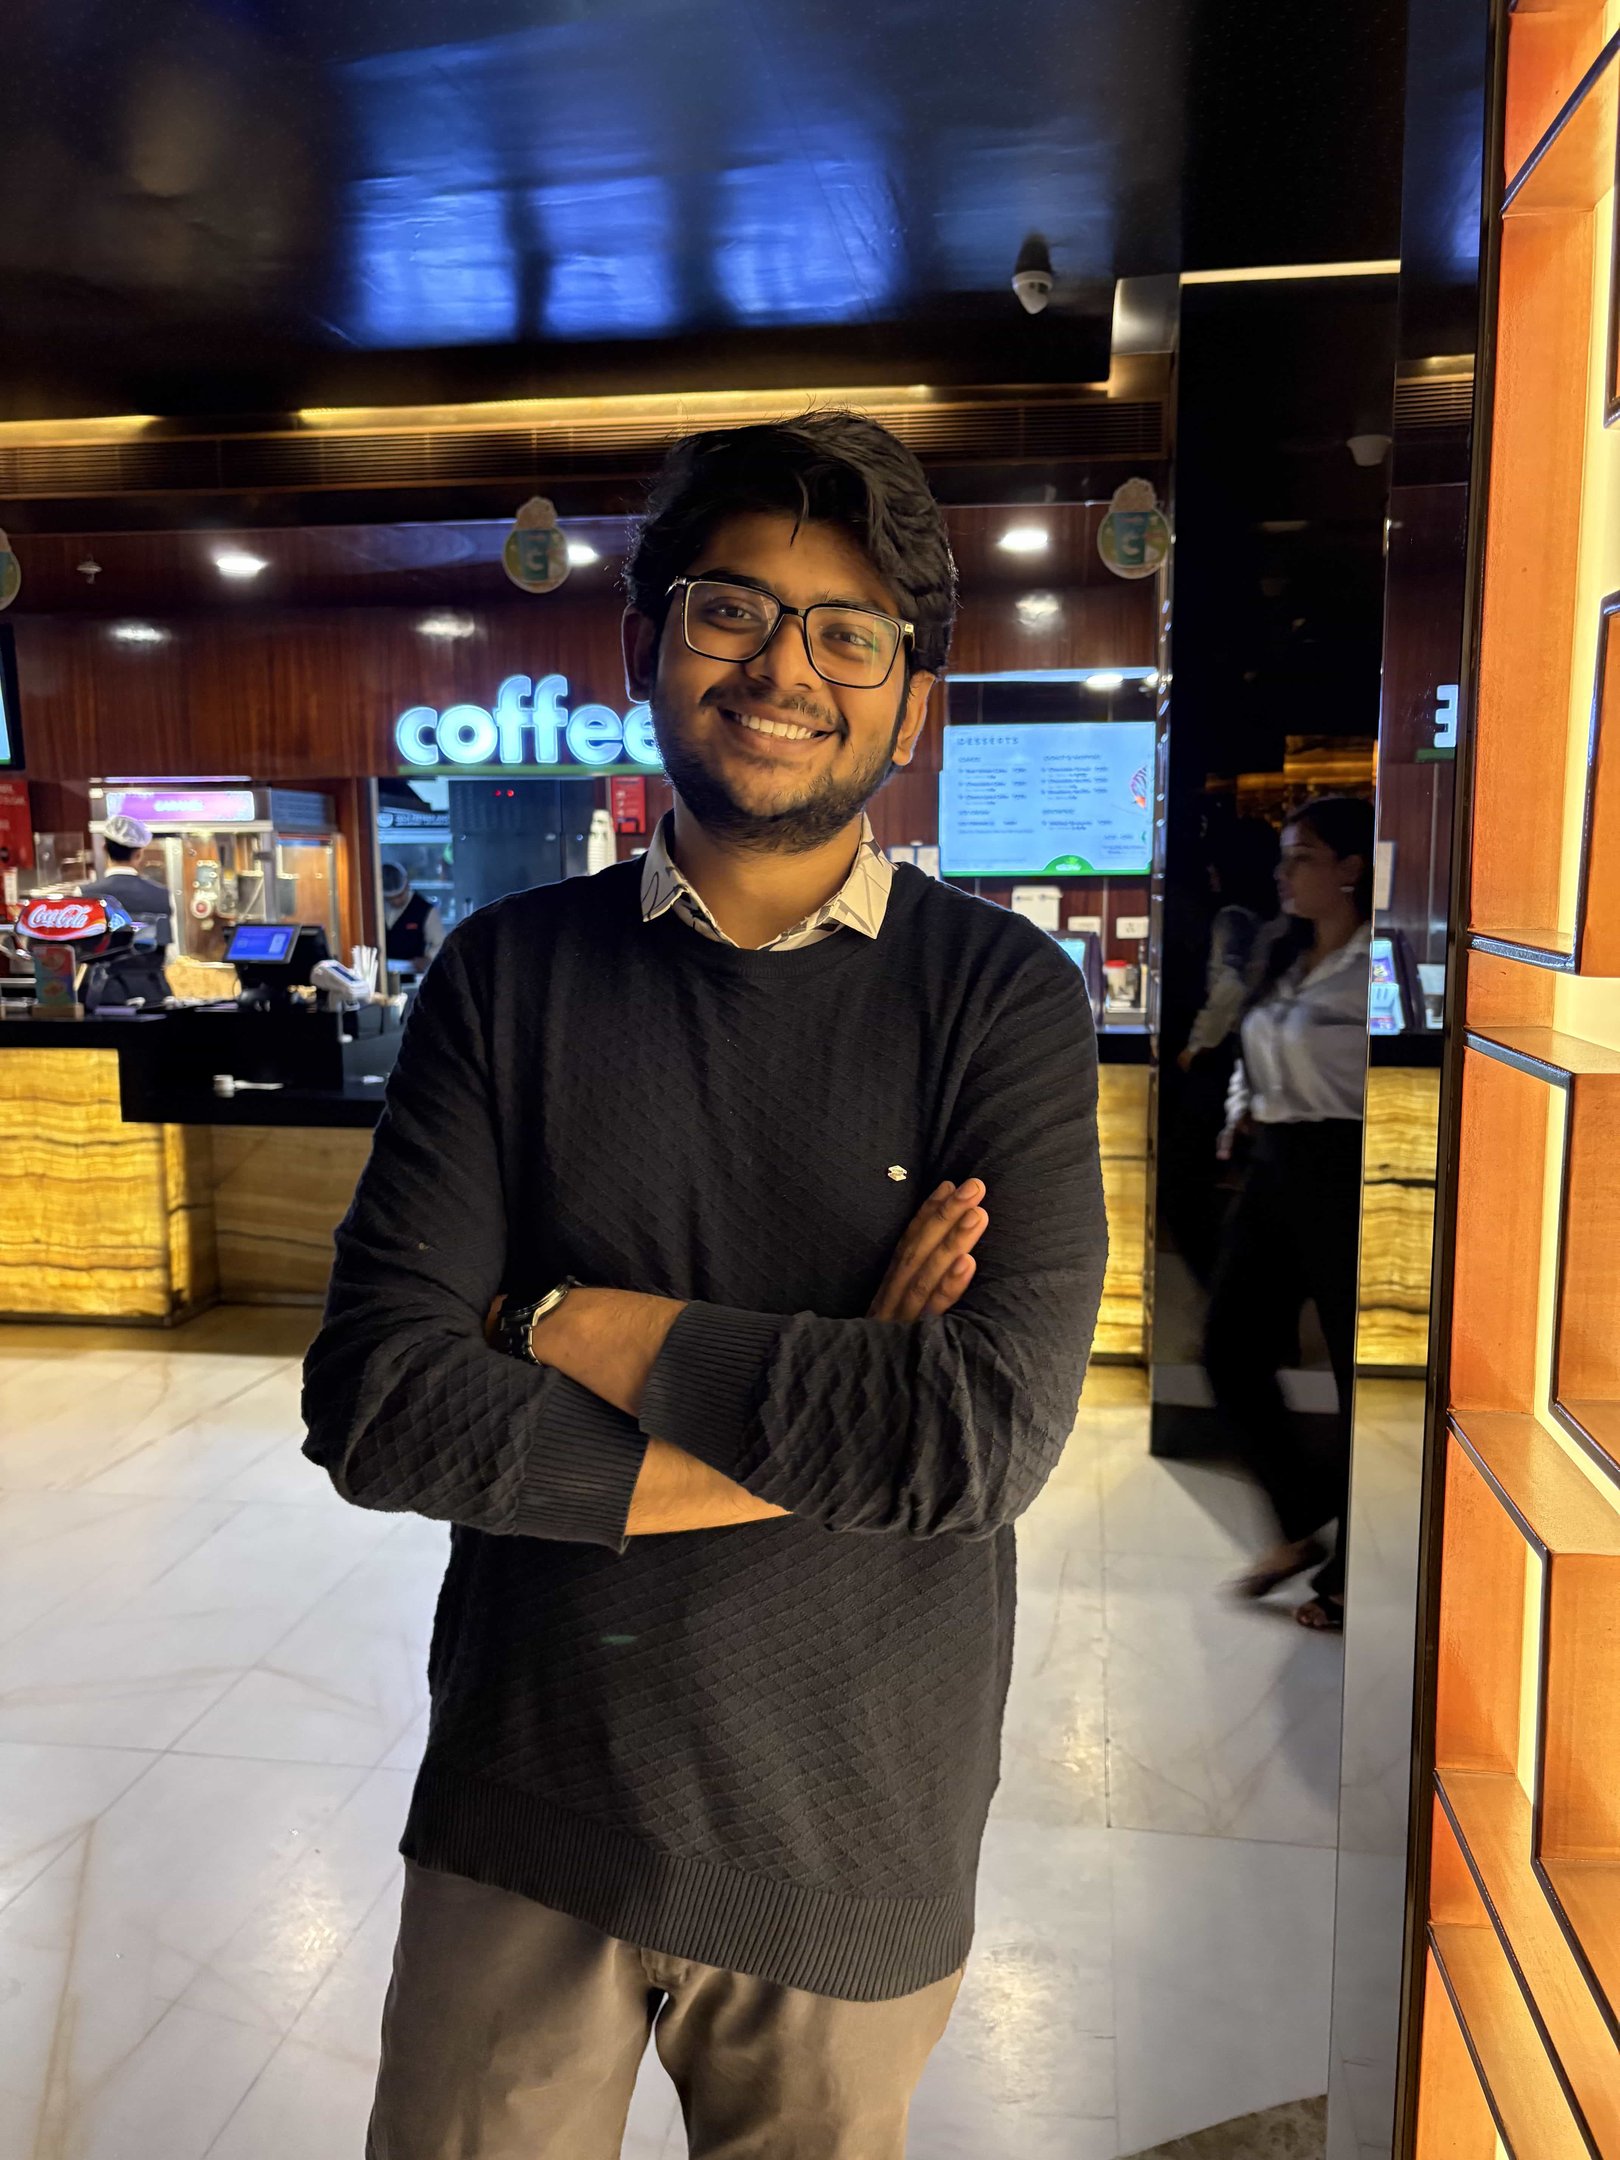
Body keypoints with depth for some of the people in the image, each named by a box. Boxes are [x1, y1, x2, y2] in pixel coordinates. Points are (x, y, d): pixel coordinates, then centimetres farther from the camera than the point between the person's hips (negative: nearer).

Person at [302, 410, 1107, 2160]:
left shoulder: (1003, 995, -9)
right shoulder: (511, 971, -5)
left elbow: (992, 1435, -19)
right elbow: (373, 1403, -13)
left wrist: (580, 1328, -15)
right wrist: (825, 1409, -18)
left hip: (854, 1833, 0)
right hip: (520, 1804, 1)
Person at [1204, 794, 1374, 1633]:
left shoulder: (1373, 967, -13)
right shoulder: (1286, 959, 13)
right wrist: (1244, 1106, 11)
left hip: (1343, 1171, -8)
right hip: (1271, 1168, 9)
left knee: (1356, 1369, 4)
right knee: (1230, 1351, 8)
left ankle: (1352, 1573, 20)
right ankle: (1302, 1524, 27)